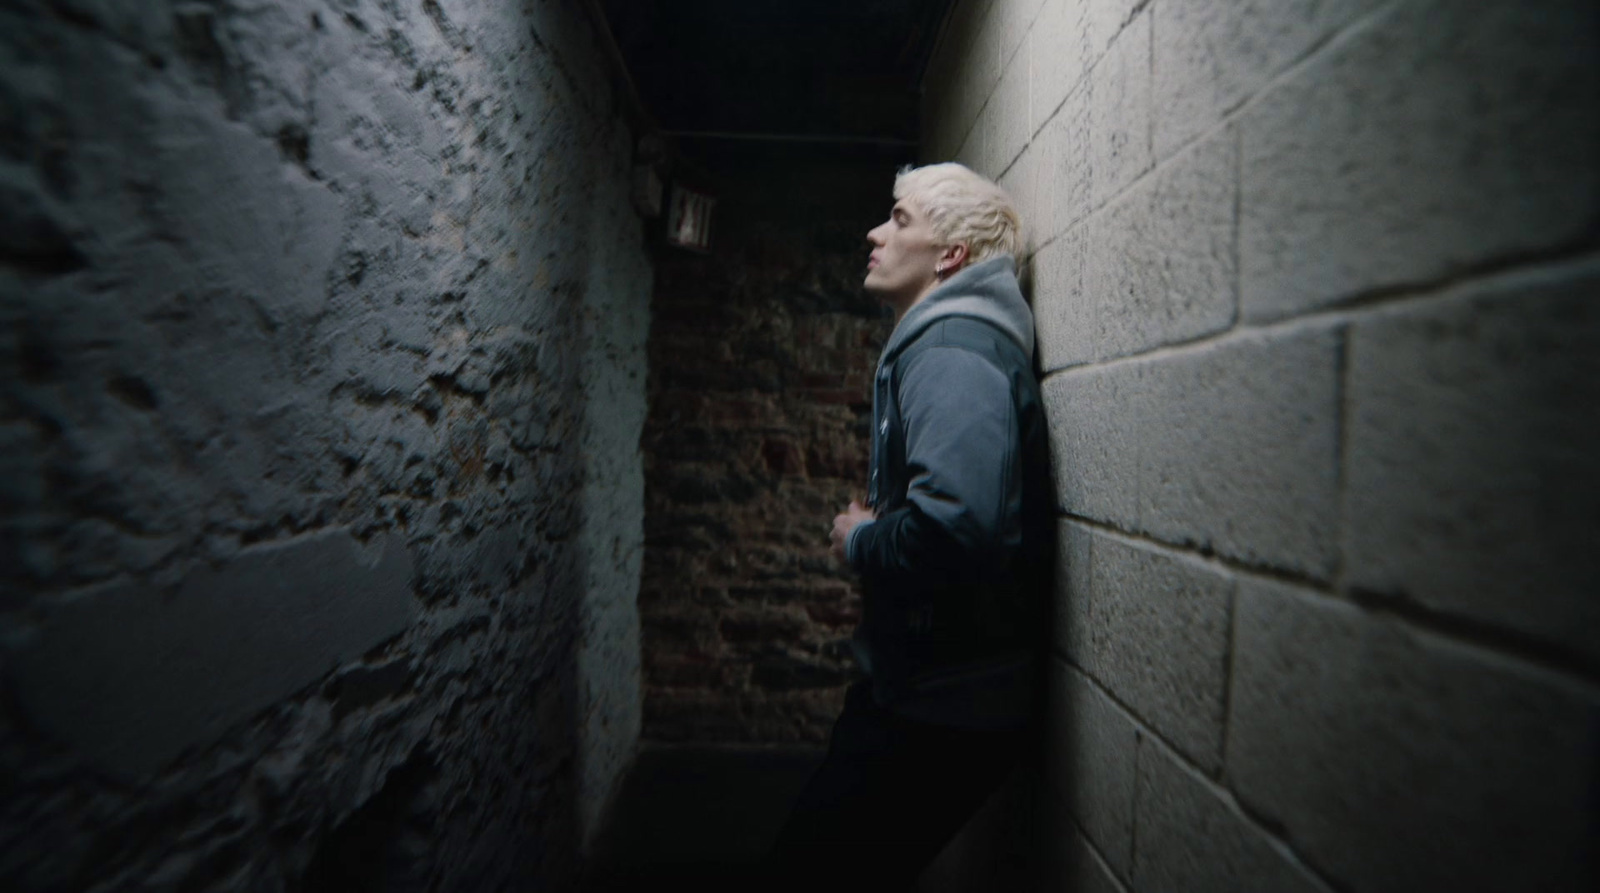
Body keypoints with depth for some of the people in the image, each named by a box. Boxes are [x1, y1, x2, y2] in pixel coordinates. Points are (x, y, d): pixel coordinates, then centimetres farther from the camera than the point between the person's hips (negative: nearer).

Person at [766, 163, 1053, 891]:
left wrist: (857, 542, -15)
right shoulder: (935, 342, 15)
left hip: (940, 708, -10)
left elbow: (955, 525, -35)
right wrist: (874, 526, 5)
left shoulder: (953, 348, -19)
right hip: (920, 685, 10)